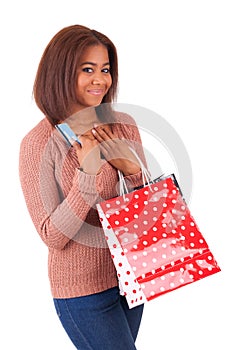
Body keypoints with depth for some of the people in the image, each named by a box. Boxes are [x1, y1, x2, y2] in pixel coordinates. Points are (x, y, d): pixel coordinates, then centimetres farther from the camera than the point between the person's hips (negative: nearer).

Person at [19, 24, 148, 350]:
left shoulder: (124, 125, -3)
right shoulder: (38, 142, -16)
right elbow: (53, 237, -17)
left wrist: (132, 170, -16)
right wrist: (87, 173, -27)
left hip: (130, 276, 5)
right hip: (83, 291, -5)